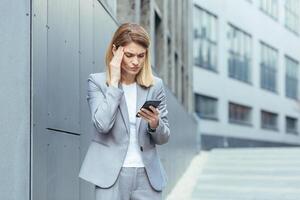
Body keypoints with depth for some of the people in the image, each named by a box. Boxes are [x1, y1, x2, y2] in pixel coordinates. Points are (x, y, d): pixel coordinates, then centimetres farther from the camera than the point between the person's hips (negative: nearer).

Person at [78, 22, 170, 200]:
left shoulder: (156, 85, 6)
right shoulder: (97, 82, -1)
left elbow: (164, 138, 9)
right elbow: (103, 124, -17)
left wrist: (155, 123, -14)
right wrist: (114, 82, -12)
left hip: (147, 174, 3)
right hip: (112, 174, -2)